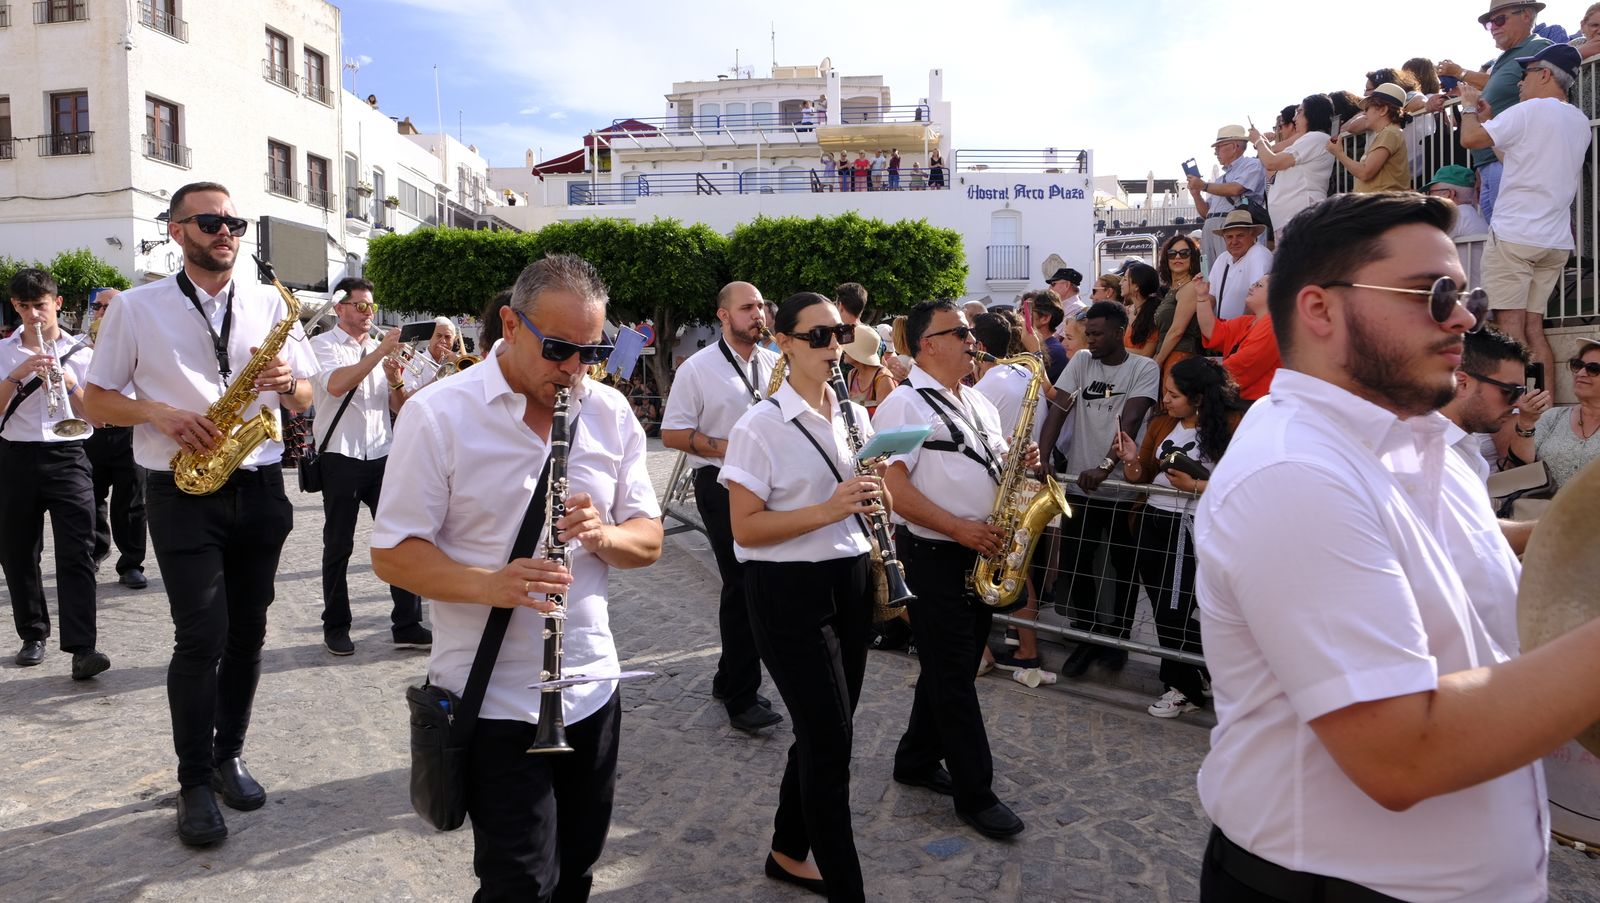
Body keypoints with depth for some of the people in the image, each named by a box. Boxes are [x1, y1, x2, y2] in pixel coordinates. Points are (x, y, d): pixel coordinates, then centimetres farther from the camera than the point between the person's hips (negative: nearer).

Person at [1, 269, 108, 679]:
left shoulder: (80, 352, 4)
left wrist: (68, 382, -13)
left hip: (67, 458, -2)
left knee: (76, 554, -10)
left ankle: (82, 648, -15)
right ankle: (33, 635, 24)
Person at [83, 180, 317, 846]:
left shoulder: (269, 304, 7)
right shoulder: (136, 308, 1)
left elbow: (305, 397, 10)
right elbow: (97, 400, 3)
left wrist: (288, 383, -13)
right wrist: (158, 413, -15)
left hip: (258, 490, 3)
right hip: (182, 492, -3)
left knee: (247, 632, 9)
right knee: (202, 636, -6)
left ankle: (227, 756, 26)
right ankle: (195, 782, 10)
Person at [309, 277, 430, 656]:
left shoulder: (380, 348, 15)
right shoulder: (323, 345, 1)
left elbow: (399, 408, 13)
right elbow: (336, 385, -20)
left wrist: (396, 382, -8)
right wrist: (381, 351, -20)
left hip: (382, 457, 4)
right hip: (340, 458, -4)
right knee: (338, 546, 6)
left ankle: (407, 624, 5)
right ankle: (335, 627, 18)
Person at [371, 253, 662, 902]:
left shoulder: (610, 413, 2)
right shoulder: (438, 415, -10)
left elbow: (648, 540, 6)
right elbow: (391, 555, -10)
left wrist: (604, 534, -17)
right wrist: (488, 584, -27)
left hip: (593, 685, 5)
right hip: (494, 698, -4)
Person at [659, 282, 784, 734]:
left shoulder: (775, 363, 11)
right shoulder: (698, 368, -3)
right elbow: (671, 433, -5)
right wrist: (727, 449, -16)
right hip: (723, 488, -5)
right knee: (743, 587, -6)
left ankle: (730, 679, 27)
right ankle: (742, 697, 6)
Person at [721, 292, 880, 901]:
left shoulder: (855, 415, 9)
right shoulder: (759, 427, -12)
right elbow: (745, 528, -15)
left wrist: (873, 498, -5)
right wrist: (827, 511, -24)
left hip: (851, 582, 7)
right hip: (788, 594, -7)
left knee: (824, 735, 16)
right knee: (831, 743, -3)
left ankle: (789, 853, 37)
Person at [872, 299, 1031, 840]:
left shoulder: (978, 402, 14)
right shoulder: (904, 405, -12)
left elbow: (995, 466, 23)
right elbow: (893, 488, -20)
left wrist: (1021, 463, 0)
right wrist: (960, 528, -23)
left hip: (980, 554, 8)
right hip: (934, 557, -8)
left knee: (953, 667, 17)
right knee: (953, 678, 1)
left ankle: (917, 761, 34)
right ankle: (975, 795, 12)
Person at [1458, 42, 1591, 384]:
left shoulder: (1530, 111, -7)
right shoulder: (1580, 122, 17)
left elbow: (1470, 138, -6)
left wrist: (1469, 107, 14)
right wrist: (1486, 114, 28)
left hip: (1513, 234, -7)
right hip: (1557, 241, 8)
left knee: (1509, 325, -8)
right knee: (1533, 326, 8)